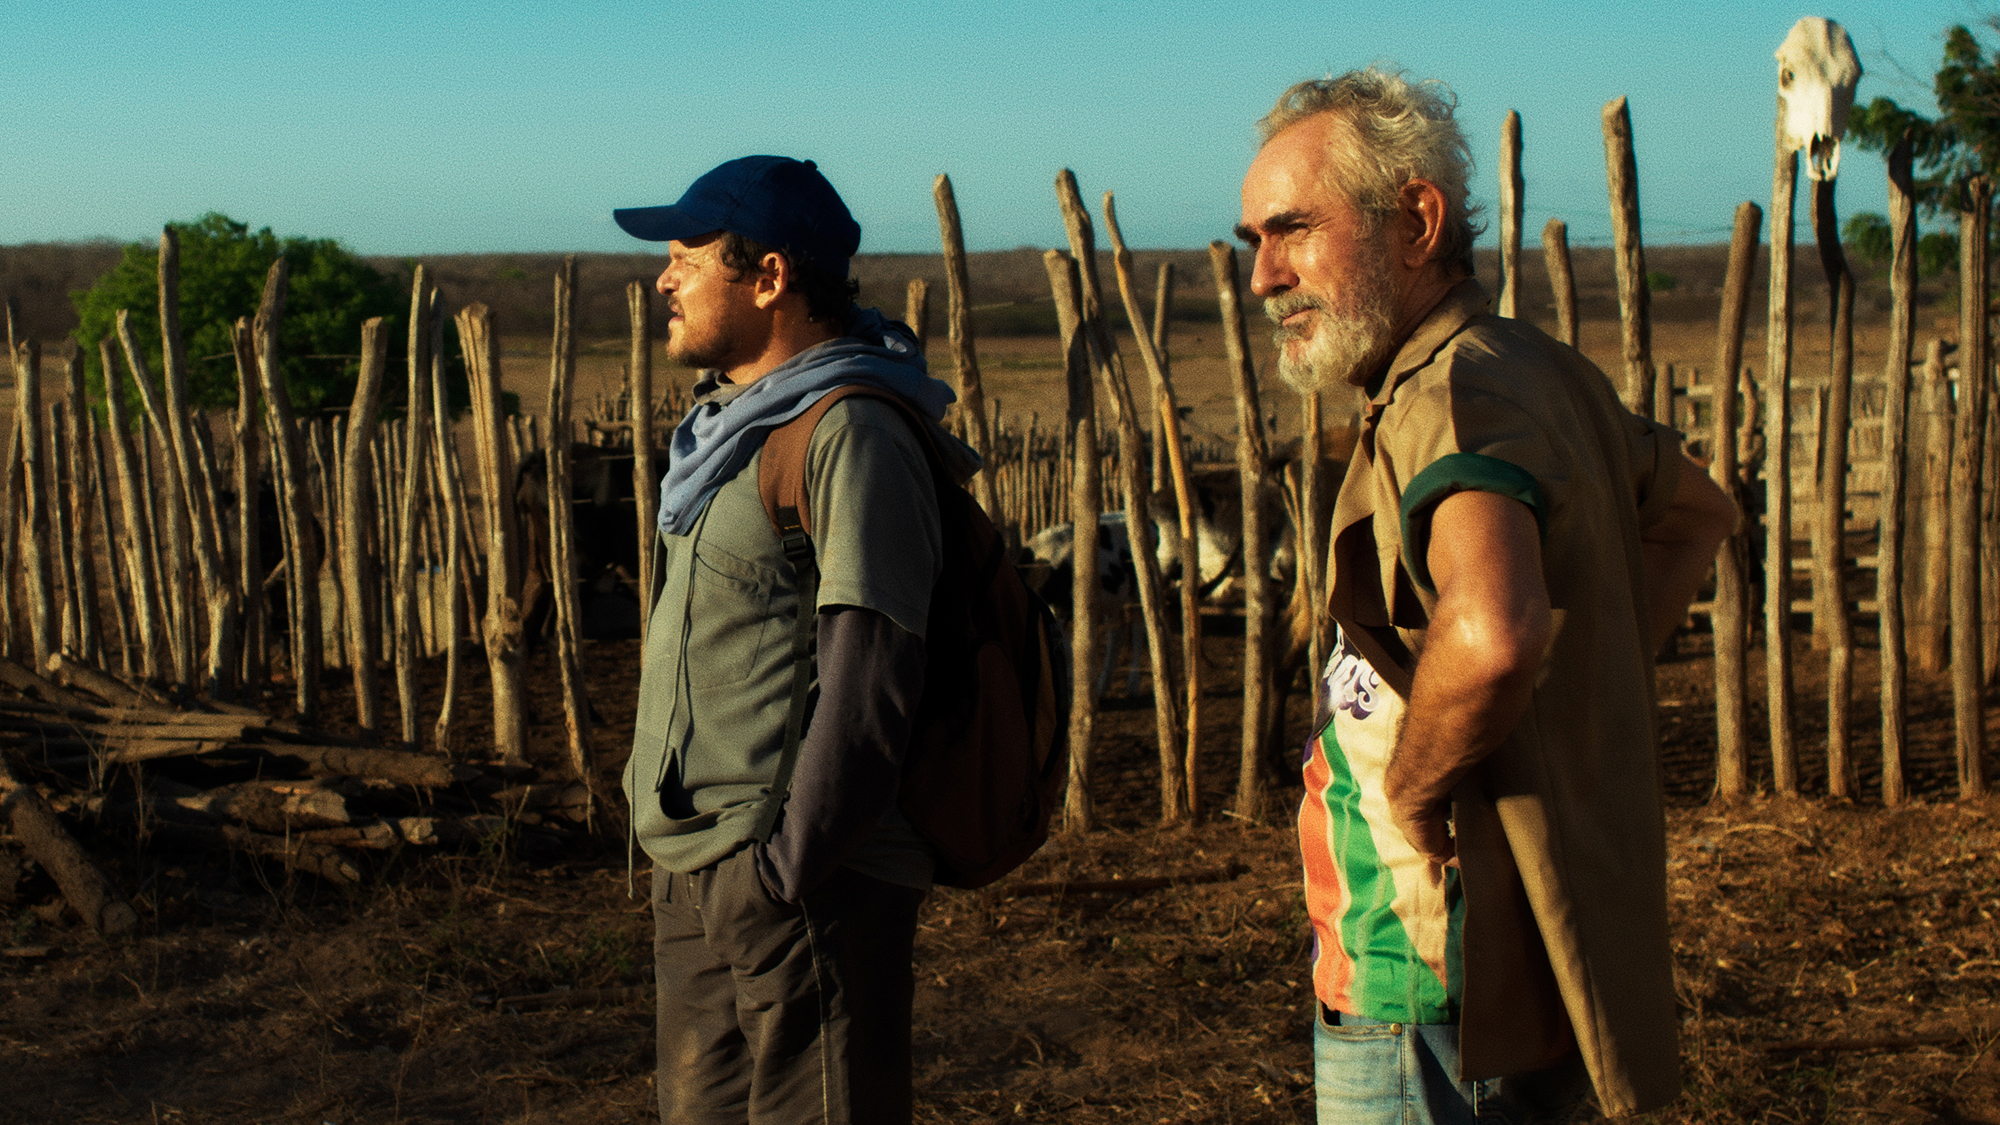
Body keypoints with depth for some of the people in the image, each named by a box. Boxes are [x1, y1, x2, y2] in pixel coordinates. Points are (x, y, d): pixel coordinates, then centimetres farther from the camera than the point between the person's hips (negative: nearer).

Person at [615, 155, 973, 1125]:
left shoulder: (851, 434, -16)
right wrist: (683, 848, 18)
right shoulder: (726, 422, 14)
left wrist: (791, 863, -21)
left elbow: (870, 674, -22)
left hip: (797, 874, -10)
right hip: (691, 865, 10)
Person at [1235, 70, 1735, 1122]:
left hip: (1432, 1002, -10)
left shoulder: (1452, 399, -23)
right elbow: (1694, 511, 27)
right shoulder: (1546, 373, 8)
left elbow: (1492, 635, -44)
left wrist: (1412, 788, -24)